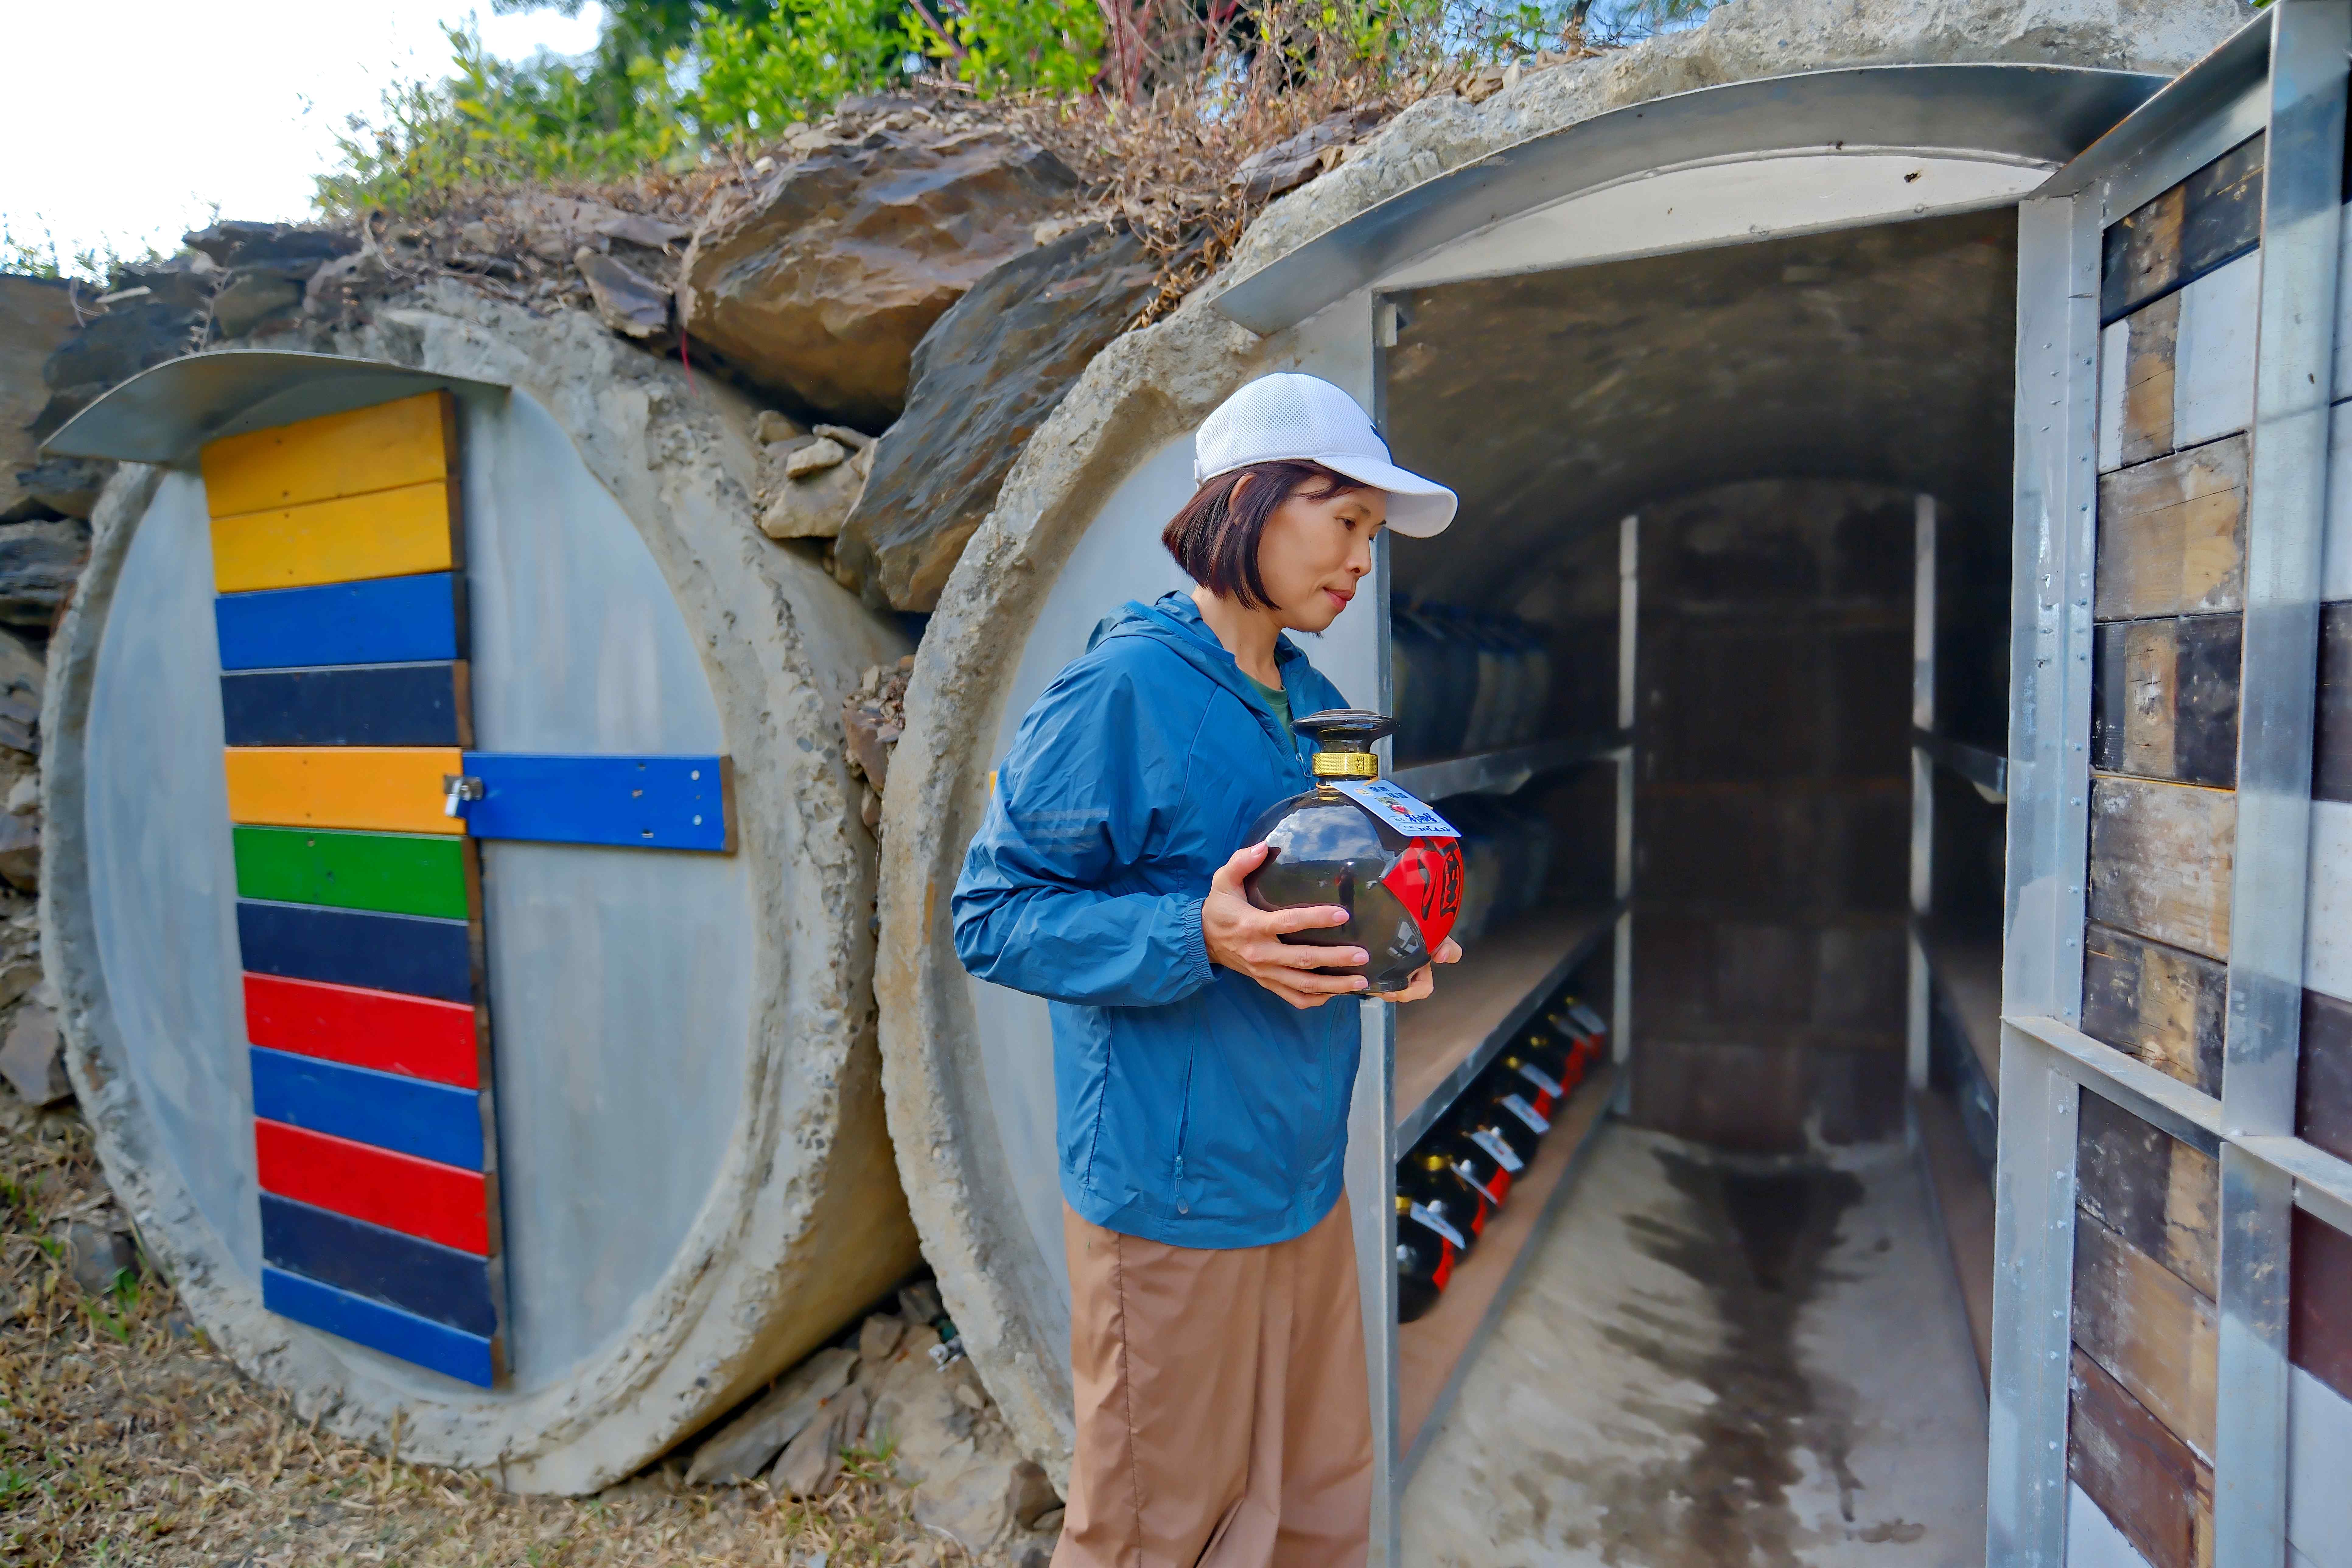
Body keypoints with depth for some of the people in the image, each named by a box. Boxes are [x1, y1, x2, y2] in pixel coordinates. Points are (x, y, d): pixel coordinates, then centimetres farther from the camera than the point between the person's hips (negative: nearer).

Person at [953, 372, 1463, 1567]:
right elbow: (991, 915, -15)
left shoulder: (1316, 705, 10)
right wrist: (1198, 940, -27)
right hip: (1175, 1202, -7)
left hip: (1304, 1183, 8)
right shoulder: (1123, 686, -16)